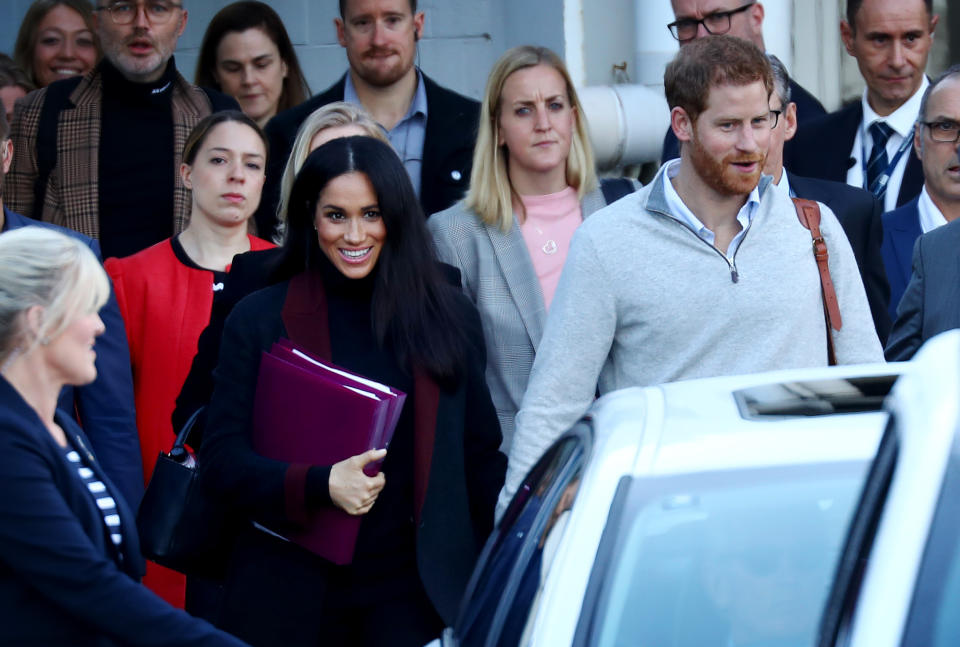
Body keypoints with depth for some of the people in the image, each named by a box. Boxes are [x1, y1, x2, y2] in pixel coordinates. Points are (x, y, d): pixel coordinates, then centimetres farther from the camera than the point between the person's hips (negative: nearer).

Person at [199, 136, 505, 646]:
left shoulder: (449, 316, 7)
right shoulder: (260, 319, 2)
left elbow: (480, 458, 13)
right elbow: (220, 459, -3)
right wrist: (320, 484, -19)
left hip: (415, 588, 1)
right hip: (292, 593, -1)